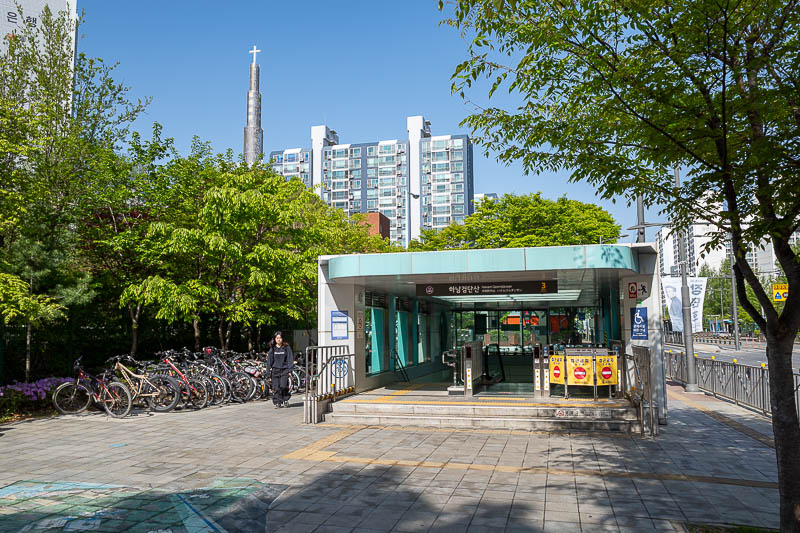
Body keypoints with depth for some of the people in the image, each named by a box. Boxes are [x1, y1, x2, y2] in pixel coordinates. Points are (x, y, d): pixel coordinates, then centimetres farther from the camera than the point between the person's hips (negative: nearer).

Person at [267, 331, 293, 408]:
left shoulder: (287, 348, 2)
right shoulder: (272, 349, 8)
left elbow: (290, 359, 2)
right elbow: (269, 360, 11)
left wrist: (289, 370, -5)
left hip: (284, 370, -2)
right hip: (275, 370, 2)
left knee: (283, 386, -11)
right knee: (276, 388, 0)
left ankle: (285, 400, 11)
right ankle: (277, 402, 9)